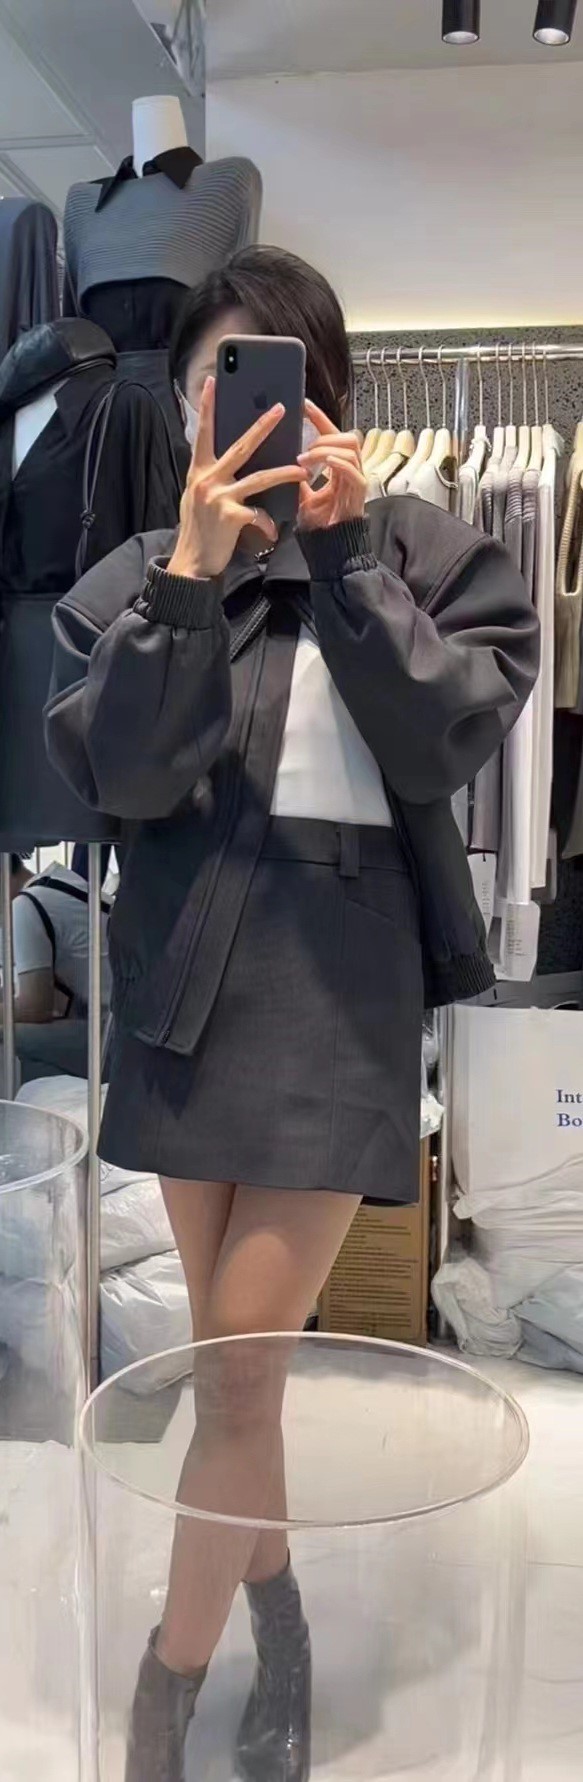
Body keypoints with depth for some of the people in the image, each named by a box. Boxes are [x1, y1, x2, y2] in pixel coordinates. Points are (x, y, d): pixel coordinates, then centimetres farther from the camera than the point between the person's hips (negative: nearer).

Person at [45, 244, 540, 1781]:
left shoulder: (431, 557, 4)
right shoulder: (141, 574, 6)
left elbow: (450, 740, -10)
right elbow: (115, 771, -7)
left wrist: (343, 550, -13)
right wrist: (193, 576, -16)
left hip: (347, 985, -2)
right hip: (189, 980, 3)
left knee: (238, 1363, -3)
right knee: (230, 1350, 13)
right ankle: (277, 1629, 36)